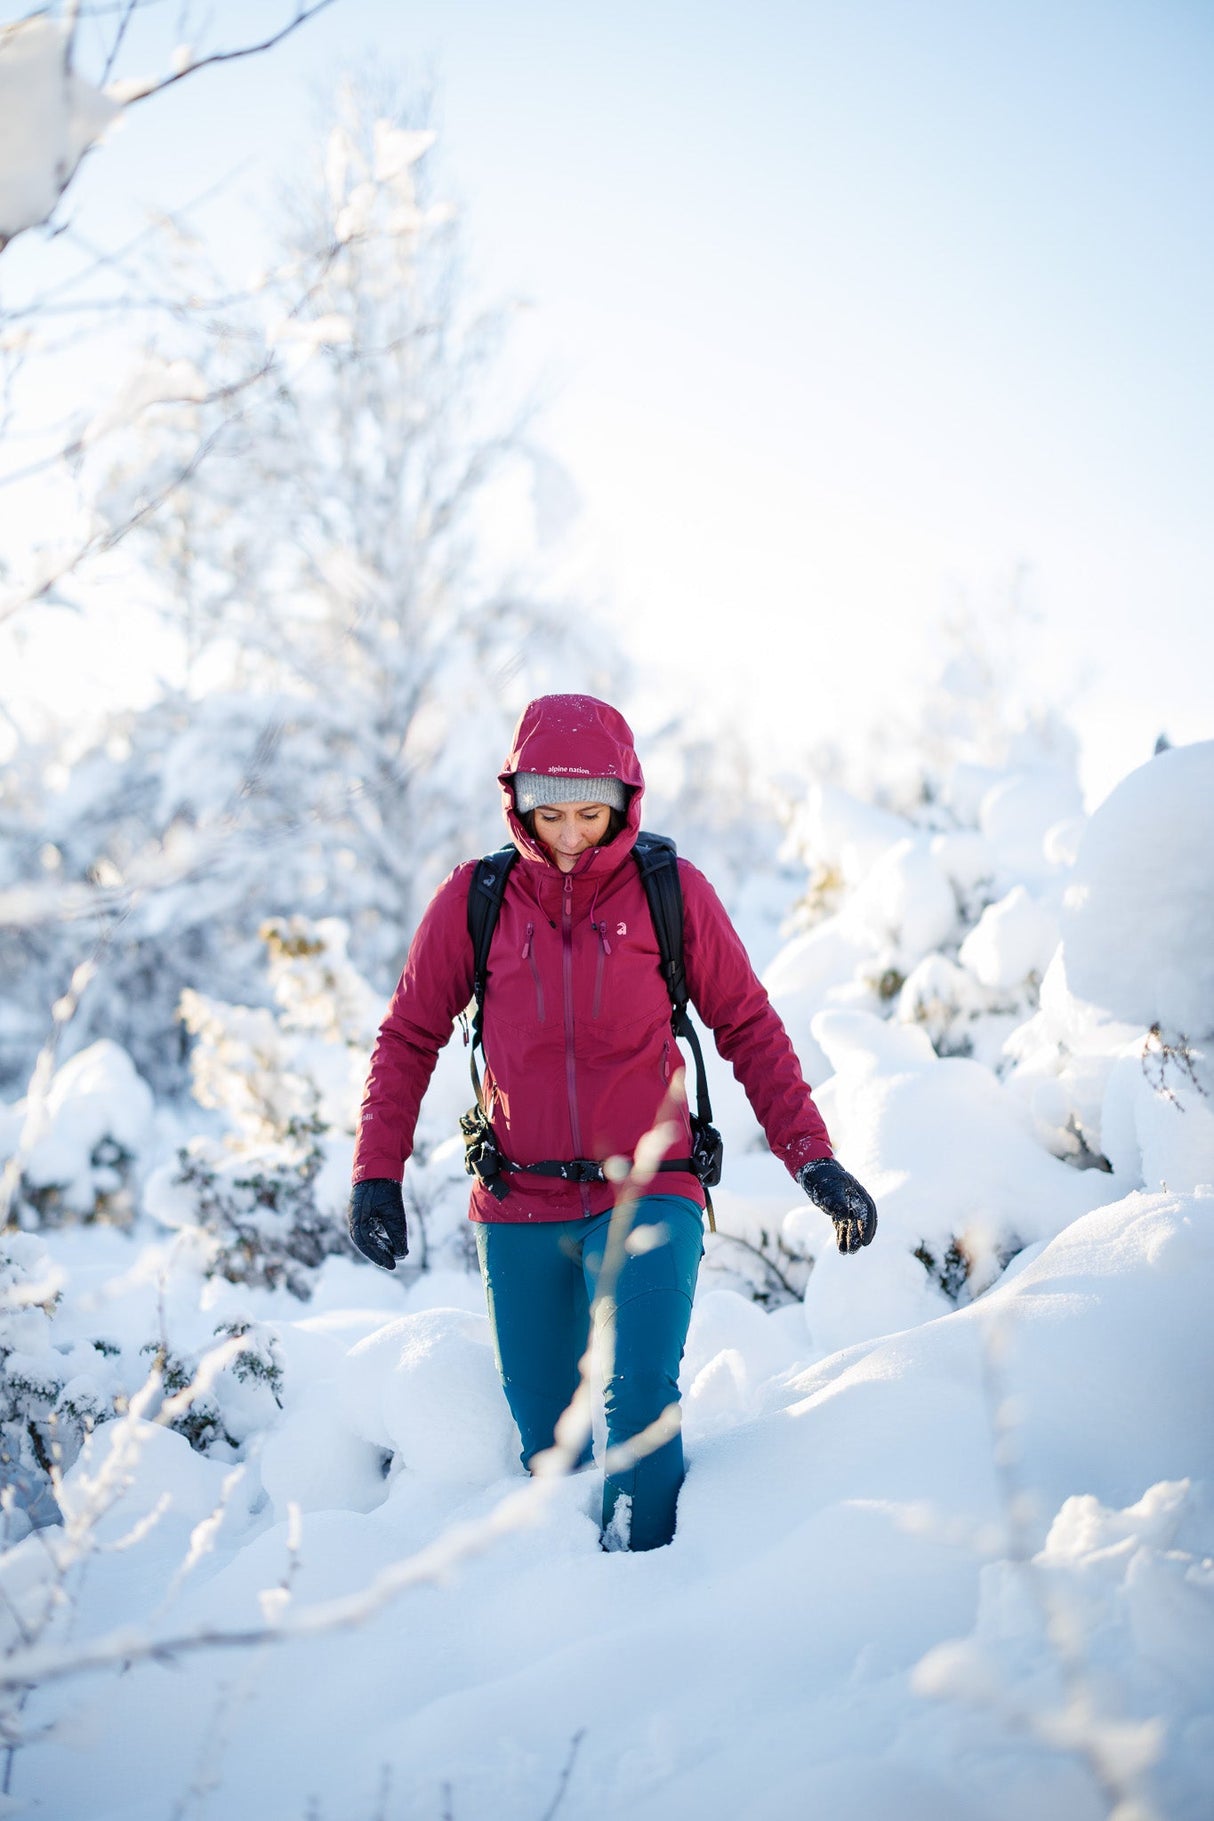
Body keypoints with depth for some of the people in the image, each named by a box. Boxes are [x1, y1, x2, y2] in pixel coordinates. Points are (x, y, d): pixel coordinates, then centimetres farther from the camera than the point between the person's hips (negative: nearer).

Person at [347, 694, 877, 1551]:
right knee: (545, 1441, 9)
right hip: (520, 1210, 2)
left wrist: (812, 1157, -2)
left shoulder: (672, 891, -3)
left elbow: (749, 1028, 4)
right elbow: (409, 1038, 10)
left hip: (645, 1195, -2)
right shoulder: (474, 900, 0)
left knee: (640, 1398, -21)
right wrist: (377, 1172, 2)